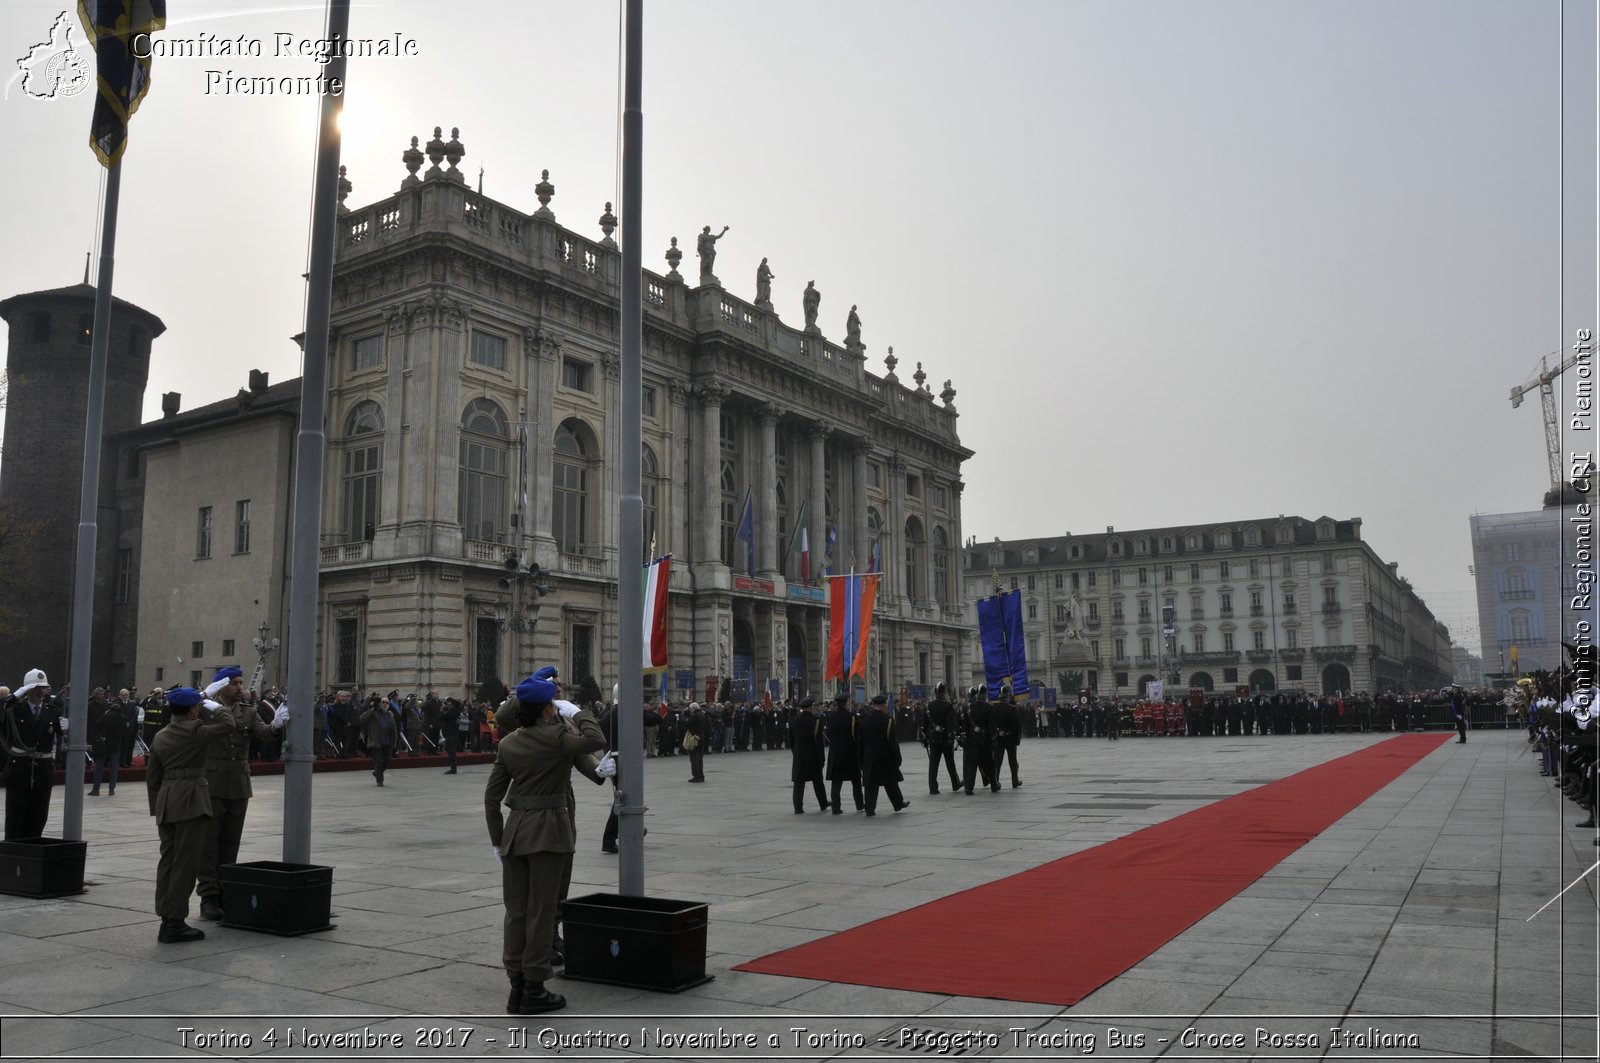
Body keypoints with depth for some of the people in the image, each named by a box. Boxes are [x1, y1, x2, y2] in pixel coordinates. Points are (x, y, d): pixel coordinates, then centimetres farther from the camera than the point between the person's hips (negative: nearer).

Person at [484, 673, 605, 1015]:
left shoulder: (508, 743, 6)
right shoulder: (555, 736, -13)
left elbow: (491, 796, 7)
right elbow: (596, 740, -18)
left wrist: (497, 841, 13)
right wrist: (576, 713, -3)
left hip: (514, 830, 6)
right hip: (547, 829, -6)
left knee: (516, 910, 11)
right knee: (540, 911, 2)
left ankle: (517, 988, 18)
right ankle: (534, 990, 7)